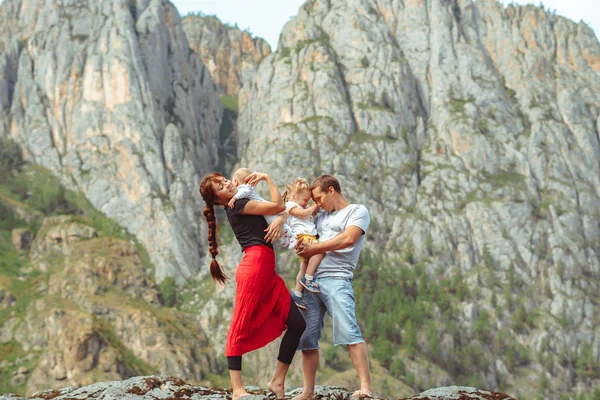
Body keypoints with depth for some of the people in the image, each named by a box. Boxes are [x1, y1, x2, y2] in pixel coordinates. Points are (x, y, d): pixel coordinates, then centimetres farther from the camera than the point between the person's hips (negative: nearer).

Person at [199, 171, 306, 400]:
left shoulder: (243, 206, 27)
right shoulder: (238, 206, 0)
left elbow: (284, 211, 24)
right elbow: (278, 205, -2)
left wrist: (280, 221, 2)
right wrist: (267, 178, 9)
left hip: (268, 272, 9)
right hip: (254, 266, -9)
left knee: (296, 323, 0)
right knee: (241, 327, -10)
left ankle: (278, 381, 4)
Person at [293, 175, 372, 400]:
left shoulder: (358, 211, 7)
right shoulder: (321, 217, 27)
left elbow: (348, 239, -9)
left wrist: (314, 248, -4)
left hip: (336, 279, -7)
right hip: (311, 280, 7)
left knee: (348, 331, -19)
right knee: (307, 337, 1)